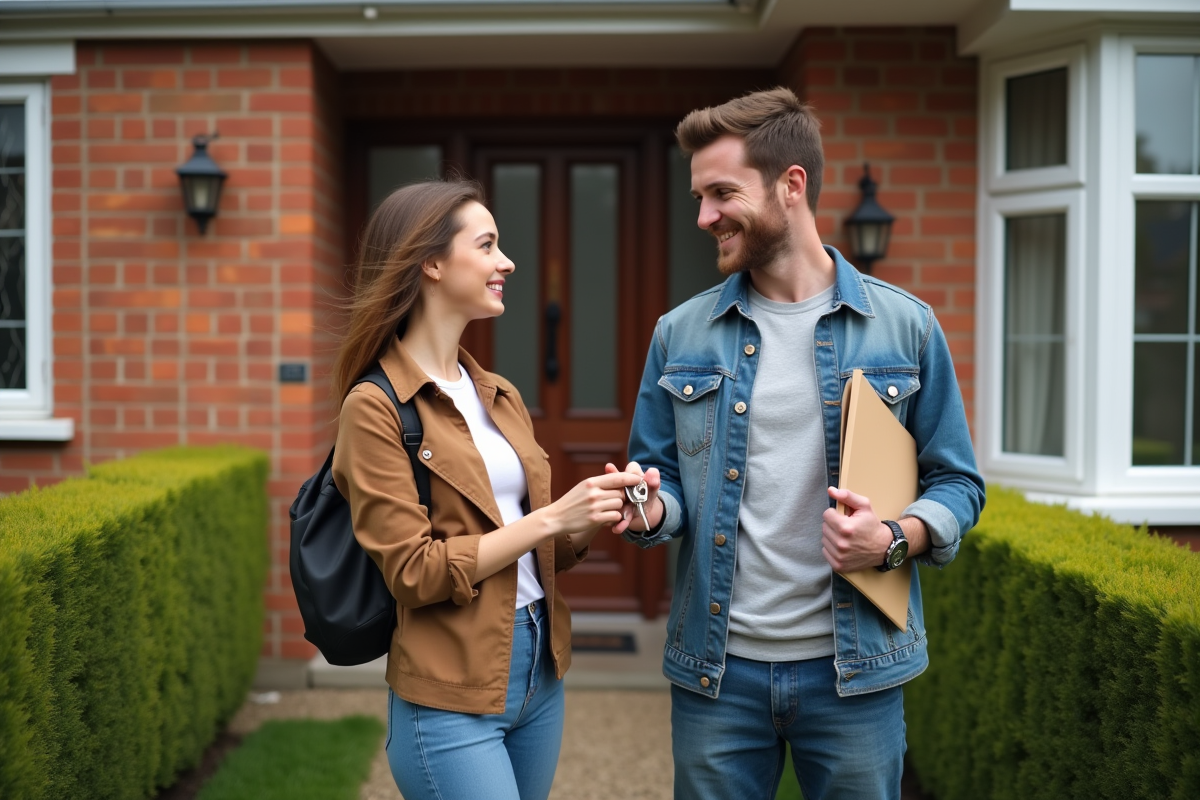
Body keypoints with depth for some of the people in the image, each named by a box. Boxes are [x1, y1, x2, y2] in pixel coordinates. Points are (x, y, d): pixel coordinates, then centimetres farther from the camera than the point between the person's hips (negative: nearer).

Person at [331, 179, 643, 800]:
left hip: (541, 672, 7)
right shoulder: (375, 406, -10)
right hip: (452, 694, -7)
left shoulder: (501, 397, 10)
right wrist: (550, 518, -18)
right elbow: (413, 569, -16)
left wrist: (594, 514, -5)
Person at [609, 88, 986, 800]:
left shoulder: (905, 326, -2)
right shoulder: (681, 334, 3)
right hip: (717, 667, 2)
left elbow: (957, 485, 2)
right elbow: (663, 473, 9)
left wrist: (895, 539, -16)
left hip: (852, 667, -1)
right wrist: (651, 510, -14)